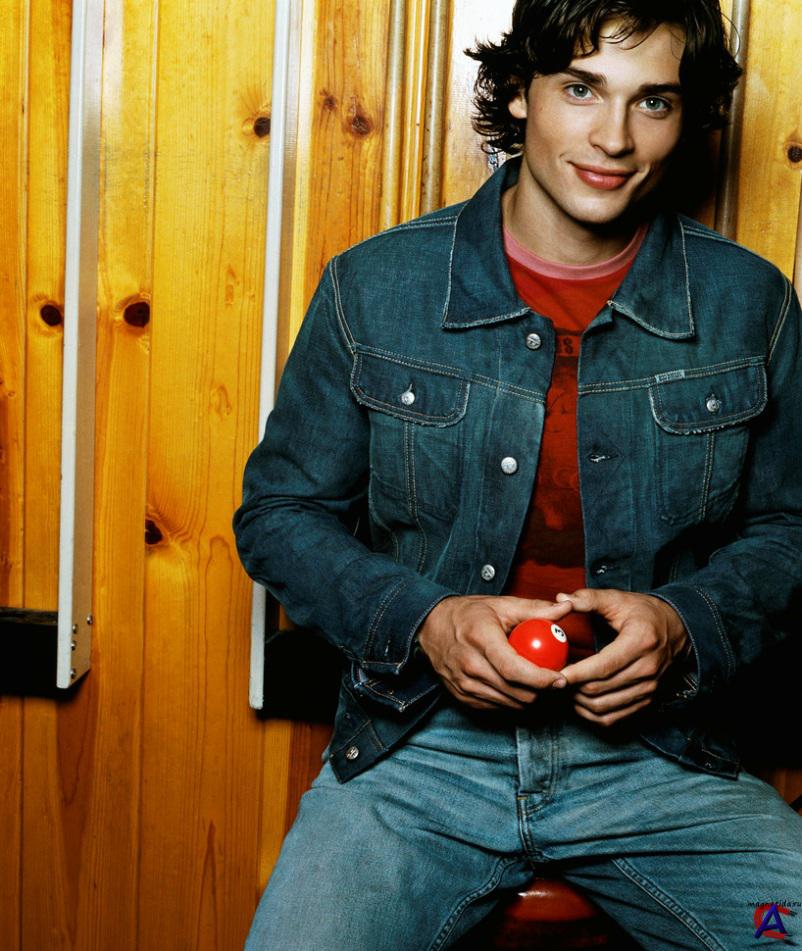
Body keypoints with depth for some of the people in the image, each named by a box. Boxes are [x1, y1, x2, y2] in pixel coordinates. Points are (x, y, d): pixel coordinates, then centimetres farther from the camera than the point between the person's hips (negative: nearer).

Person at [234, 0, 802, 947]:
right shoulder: (374, 288, -1)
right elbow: (280, 510, 6)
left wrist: (686, 627, -10)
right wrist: (422, 620, -12)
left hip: (656, 753, 2)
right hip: (420, 748, -1)